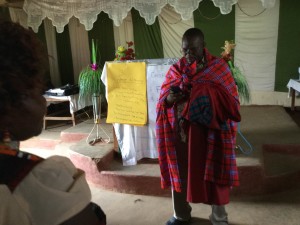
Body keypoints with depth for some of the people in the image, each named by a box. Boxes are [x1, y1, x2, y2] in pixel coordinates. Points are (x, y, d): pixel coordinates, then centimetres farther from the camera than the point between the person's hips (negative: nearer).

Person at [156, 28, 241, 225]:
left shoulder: (219, 67, -3)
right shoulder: (176, 69, 6)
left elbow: (229, 100, -8)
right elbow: (163, 99, 5)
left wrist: (203, 94, -23)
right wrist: (170, 98, -19)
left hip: (209, 132, -3)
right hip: (180, 130, 3)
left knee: (213, 174, 7)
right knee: (180, 172, 13)